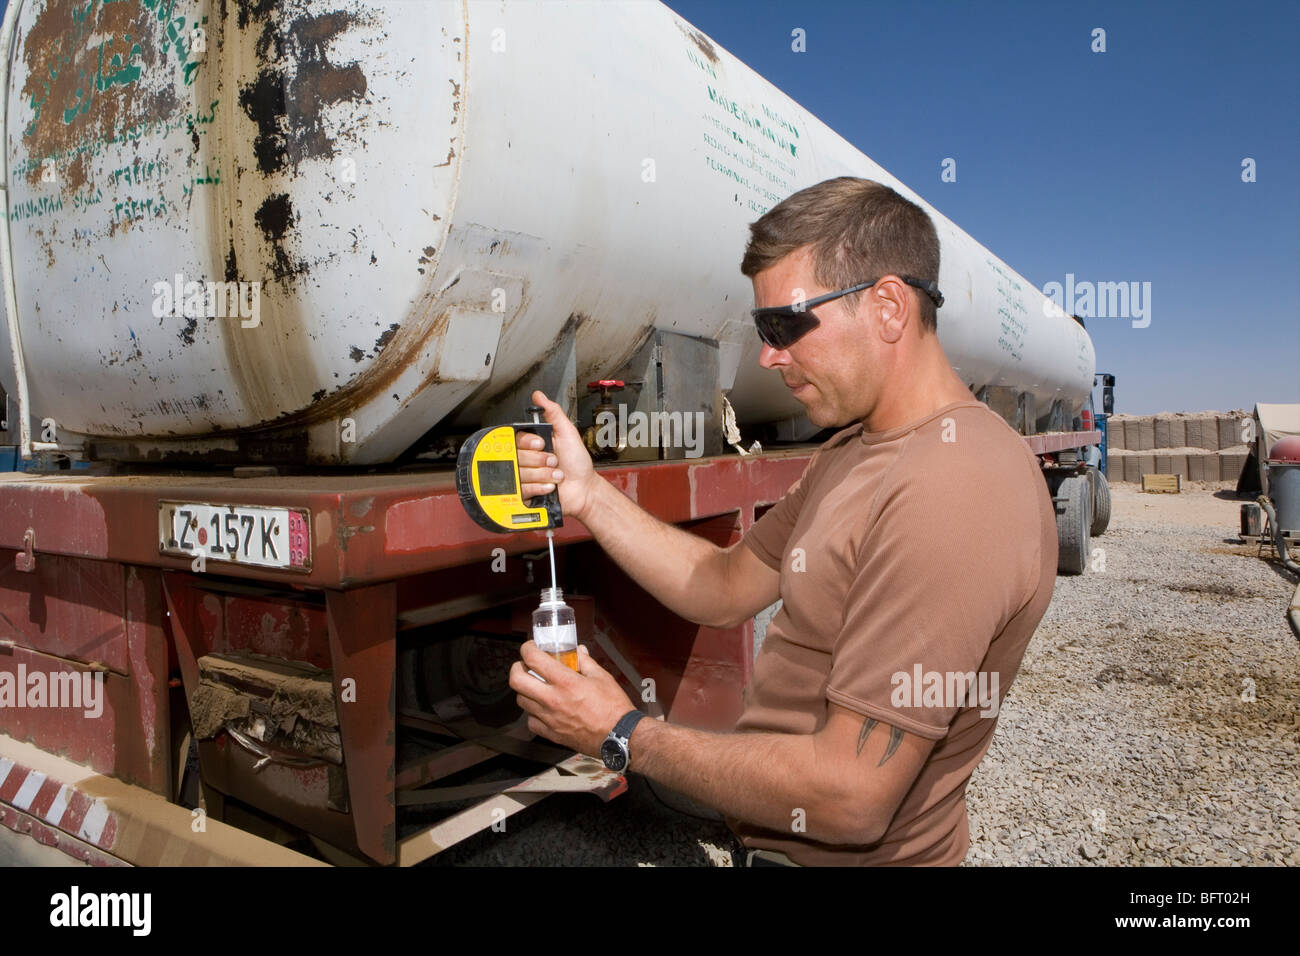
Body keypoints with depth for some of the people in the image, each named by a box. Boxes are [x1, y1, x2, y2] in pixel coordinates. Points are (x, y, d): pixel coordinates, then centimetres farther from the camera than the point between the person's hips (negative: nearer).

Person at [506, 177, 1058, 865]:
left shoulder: (950, 497, -30)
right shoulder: (852, 452, 4)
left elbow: (851, 798, -30)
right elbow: (726, 589, 5)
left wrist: (624, 734, -21)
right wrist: (589, 495, -6)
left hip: (840, 856, -8)